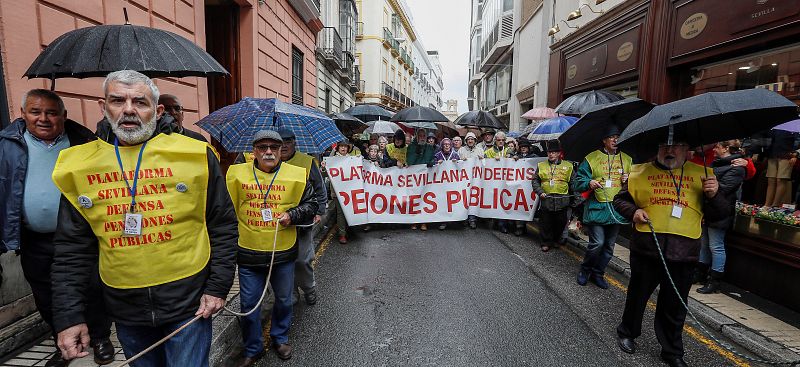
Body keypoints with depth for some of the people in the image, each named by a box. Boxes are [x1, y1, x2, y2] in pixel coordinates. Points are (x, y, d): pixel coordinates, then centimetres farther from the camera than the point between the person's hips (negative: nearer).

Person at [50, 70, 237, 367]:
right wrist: (68, 315, 3)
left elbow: (222, 227, -4)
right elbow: (72, 249, 6)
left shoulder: (196, 154, -8)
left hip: (189, 304, -3)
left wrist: (218, 287, -6)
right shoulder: (78, 165, 2)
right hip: (125, 309, 4)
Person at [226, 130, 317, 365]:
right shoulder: (237, 174, -1)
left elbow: (311, 205, 2)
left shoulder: (297, 174, -4)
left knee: (283, 300, 18)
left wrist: (292, 215, -15)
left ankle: (280, 337, 43)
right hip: (248, 252, 0)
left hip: (284, 251, 0)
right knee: (249, 304, 11)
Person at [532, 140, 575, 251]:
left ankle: (558, 238, 35)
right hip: (546, 200, 0)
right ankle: (546, 242, 19)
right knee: (546, 223, 5)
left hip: (562, 201, 0)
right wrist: (540, 192, -6)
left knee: (561, 223, 12)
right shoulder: (541, 165, 7)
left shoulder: (568, 166, 6)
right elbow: (535, 181, 8)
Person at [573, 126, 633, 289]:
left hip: (617, 209, 5)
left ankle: (598, 273, 28)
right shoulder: (591, 159, -1)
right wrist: (589, 183, -23)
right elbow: (577, 183, -3)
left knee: (609, 246, 11)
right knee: (597, 243, -10)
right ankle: (585, 270, 15)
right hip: (596, 208, -5)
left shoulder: (627, 160, 13)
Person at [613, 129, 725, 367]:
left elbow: (718, 215, 8)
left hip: (683, 254, 1)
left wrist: (713, 196, -10)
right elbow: (620, 200, 10)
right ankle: (626, 333, 37)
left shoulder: (701, 175, 7)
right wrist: (633, 212, -9)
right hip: (646, 248, -1)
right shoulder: (641, 172, 3)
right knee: (637, 294, 15)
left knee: (675, 306, 13)